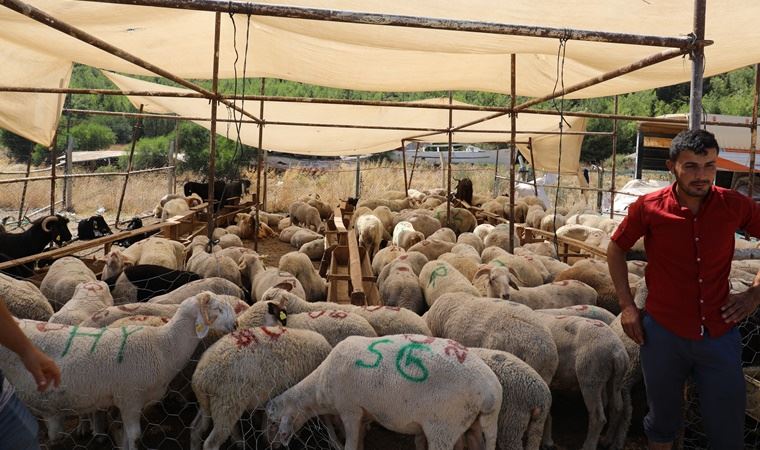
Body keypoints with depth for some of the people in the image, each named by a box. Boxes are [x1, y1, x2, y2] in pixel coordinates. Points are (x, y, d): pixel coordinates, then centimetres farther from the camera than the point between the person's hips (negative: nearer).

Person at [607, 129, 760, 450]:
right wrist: (627, 305, 0)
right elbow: (616, 249, 4)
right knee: (662, 421, 18)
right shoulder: (648, 207, -10)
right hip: (663, 334, -1)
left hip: (719, 335, 1)